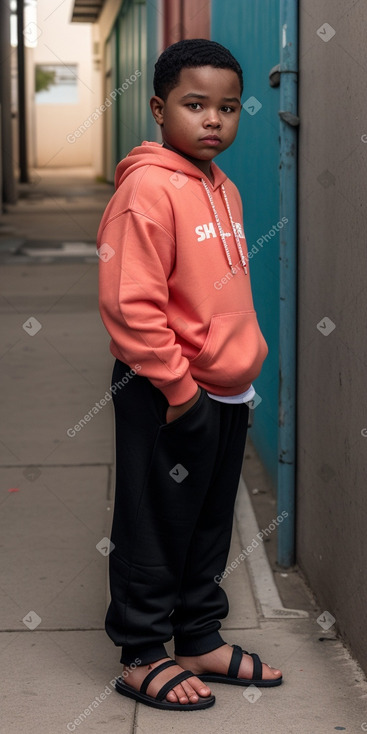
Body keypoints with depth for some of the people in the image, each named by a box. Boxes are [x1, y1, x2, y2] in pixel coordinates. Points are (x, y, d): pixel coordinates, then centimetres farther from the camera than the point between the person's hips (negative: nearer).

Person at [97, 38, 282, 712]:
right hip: (166, 399, -8)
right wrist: (180, 388, -19)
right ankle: (142, 657, 19)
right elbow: (131, 304, -22)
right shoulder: (148, 188, -17)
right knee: (155, 528, 5)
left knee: (210, 524, 18)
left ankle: (202, 641, 33)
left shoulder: (224, 190, 10)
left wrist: (246, 361, 14)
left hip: (228, 392, 8)